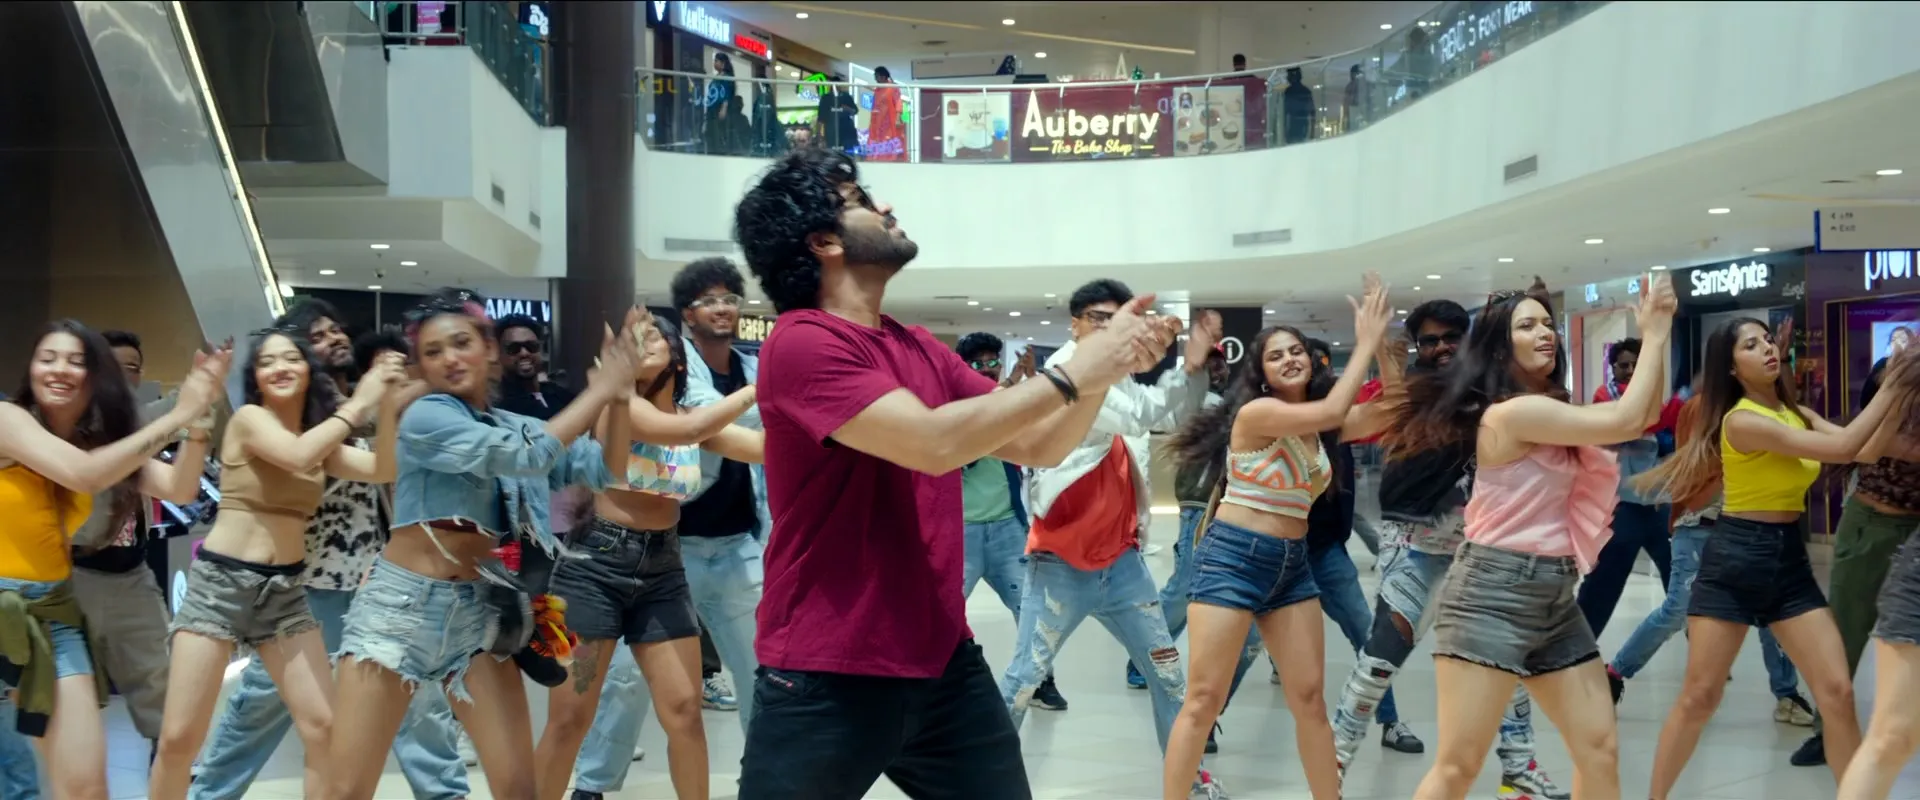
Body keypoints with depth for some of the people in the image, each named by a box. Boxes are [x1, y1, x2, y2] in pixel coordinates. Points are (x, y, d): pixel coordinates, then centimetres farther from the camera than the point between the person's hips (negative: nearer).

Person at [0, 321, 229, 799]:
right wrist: (177, 416, -21)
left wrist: (199, 419, -16)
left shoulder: (102, 441, 10)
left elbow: (179, 490, -1)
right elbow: (83, 475, -23)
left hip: (52, 611, 6)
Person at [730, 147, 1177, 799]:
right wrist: (1069, 375, -18)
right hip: (826, 677, -7)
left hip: (943, 661, 7)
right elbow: (932, 444, -25)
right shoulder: (801, 343, -14)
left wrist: (1104, 364, -4)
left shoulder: (922, 350, 11)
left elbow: (1039, 447, 13)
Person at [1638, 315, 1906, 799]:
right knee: (1699, 696, 0)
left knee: (1838, 691, 0)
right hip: (1736, 558, -7)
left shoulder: (1795, 413, 10)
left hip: (1790, 559, 7)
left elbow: (1864, 449, -3)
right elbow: (1843, 448, -21)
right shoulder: (1741, 420, -15)